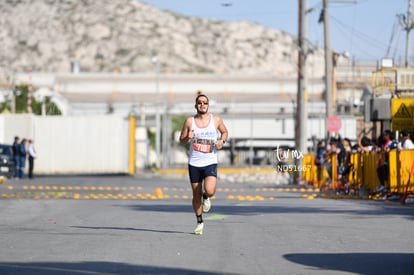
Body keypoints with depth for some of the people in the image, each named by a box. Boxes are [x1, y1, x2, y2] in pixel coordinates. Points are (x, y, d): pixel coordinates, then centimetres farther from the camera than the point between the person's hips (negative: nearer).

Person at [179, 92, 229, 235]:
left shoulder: (216, 120, 1)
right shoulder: (190, 121, 0)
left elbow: (224, 132, 17)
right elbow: (181, 140, 6)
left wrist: (222, 141, -4)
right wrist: (188, 137, -17)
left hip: (210, 163, -1)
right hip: (194, 163, 1)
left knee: (210, 191, -22)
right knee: (196, 194, 6)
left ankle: (206, 197, 16)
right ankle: (199, 222, 25)